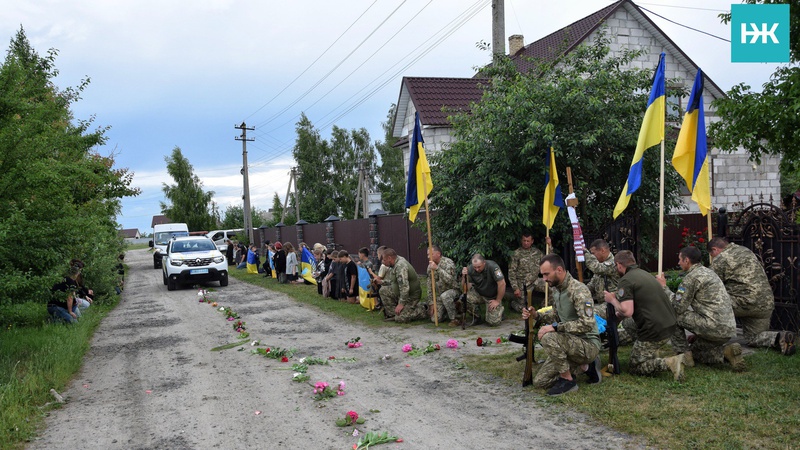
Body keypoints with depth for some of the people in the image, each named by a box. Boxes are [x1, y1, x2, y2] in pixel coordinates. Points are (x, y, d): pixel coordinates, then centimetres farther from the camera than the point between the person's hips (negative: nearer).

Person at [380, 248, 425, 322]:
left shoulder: (400, 266, -28)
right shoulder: (397, 263, 4)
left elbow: (405, 287, -33)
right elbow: (393, 281, 18)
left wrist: (401, 304, -29)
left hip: (411, 295, -10)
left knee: (400, 318, -18)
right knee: (383, 290, 2)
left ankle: (421, 310, 5)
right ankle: (392, 314, 6)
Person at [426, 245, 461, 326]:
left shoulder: (448, 263, -17)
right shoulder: (430, 266, 4)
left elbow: (449, 280, -34)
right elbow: (430, 286, 8)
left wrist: (437, 268, -38)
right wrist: (431, 303, 2)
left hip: (453, 290, -6)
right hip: (439, 294, 6)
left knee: (445, 296, -39)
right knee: (435, 318, -8)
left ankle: (456, 318, -20)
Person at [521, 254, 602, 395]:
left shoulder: (579, 290, -23)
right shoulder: (555, 289, 5)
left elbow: (587, 324, -30)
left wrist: (555, 327, -31)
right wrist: (537, 315, -1)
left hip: (588, 344, -9)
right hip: (570, 344, 9)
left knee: (548, 337, -33)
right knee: (540, 381, 3)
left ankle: (568, 380, -13)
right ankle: (585, 366, 13)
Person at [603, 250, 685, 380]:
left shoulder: (625, 281, -12)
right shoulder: (646, 274, 16)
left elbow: (627, 312, -22)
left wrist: (612, 300, -3)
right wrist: (620, 313, 34)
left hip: (654, 330, -9)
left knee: (636, 367, 4)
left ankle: (669, 363, -16)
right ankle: (665, 348, 19)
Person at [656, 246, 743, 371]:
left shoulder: (691, 277, -11)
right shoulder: (709, 272, 19)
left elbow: (678, 308, -11)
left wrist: (664, 288, 0)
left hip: (714, 327, -10)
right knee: (695, 352, 24)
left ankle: (684, 354, 2)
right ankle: (726, 352, 3)